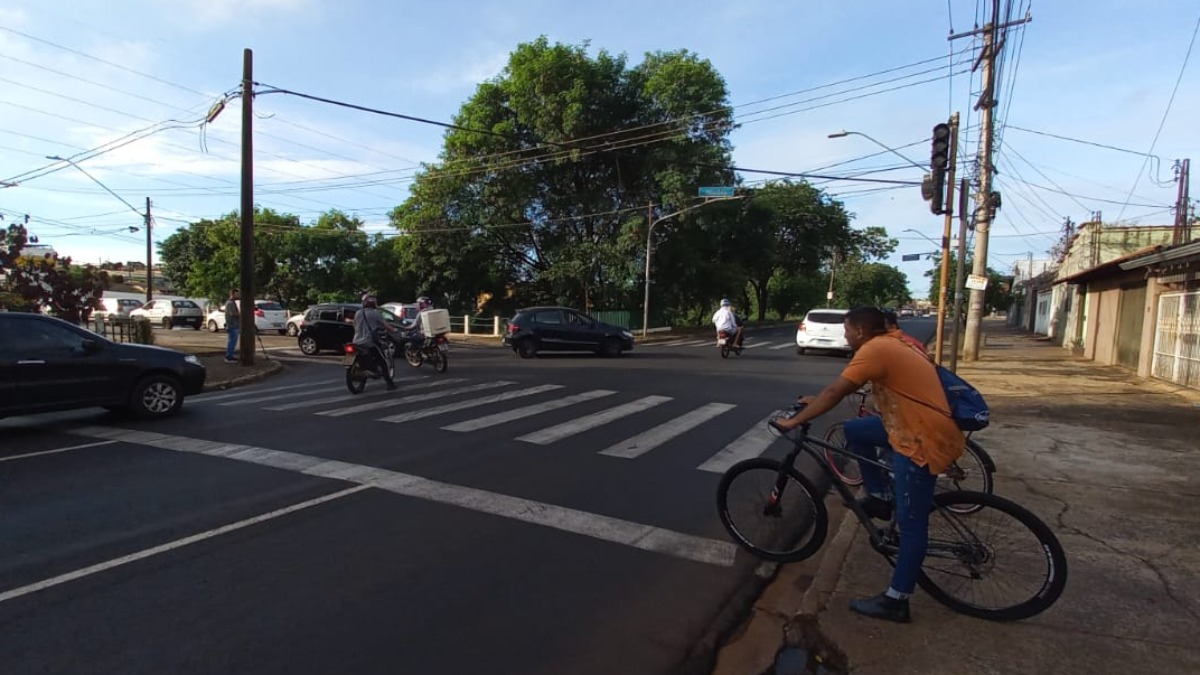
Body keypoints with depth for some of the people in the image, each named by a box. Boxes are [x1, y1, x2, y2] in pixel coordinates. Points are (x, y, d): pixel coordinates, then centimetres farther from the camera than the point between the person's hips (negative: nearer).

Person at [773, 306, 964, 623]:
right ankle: (881, 498, 23)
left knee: (911, 525, -1)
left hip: (923, 442, -10)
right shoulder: (890, 344, 13)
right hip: (918, 428, 10)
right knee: (854, 430, 15)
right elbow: (845, 387, 22)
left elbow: (835, 392, -19)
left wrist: (794, 421, -11)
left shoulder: (875, 348, -17)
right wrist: (816, 401, 25)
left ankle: (895, 601, 10)